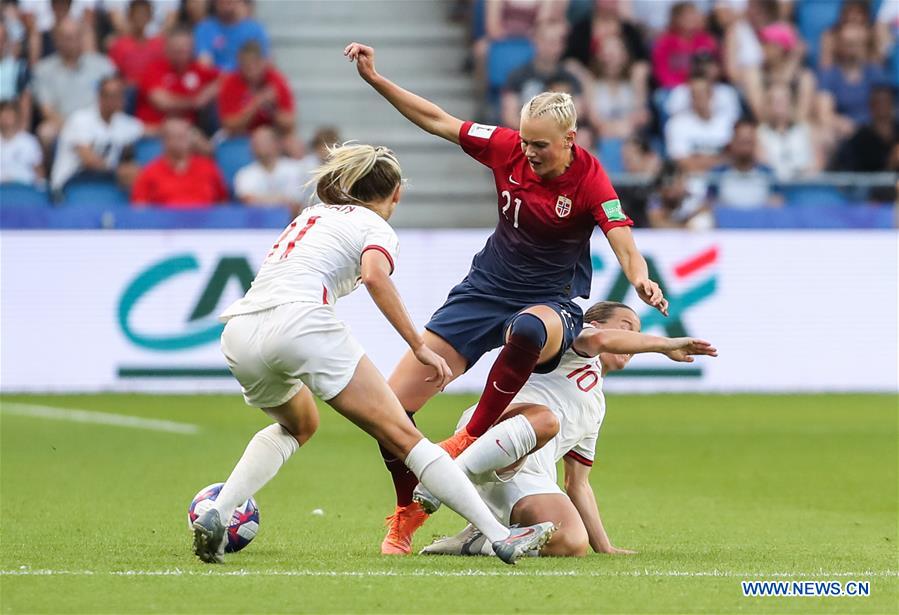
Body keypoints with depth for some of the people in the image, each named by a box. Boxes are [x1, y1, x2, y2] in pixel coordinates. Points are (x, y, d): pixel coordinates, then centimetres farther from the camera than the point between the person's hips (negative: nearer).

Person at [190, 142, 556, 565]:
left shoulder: (310, 216, 32)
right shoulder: (376, 228, 10)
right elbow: (375, 276, -10)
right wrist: (419, 346, -11)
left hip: (238, 333, 7)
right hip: (300, 320, -7)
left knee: (298, 425, 34)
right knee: (402, 436, -4)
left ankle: (215, 515, 16)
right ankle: (501, 537, -9)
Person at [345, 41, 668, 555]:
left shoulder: (590, 180, -18)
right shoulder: (508, 148, -6)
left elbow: (624, 243, -29)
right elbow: (436, 120, 3)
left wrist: (642, 281, -51)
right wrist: (374, 78, -1)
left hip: (552, 303, -4)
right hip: (486, 290, 5)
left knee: (526, 331, -46)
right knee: (393, 400, -7)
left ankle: (472, 438, -27)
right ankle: (408, 514, 15)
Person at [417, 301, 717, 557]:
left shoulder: (596, 408, 37)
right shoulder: (573, 335, 17)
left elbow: (577, 484, 37)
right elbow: (600, 339, -10)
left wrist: (605, 547, 28)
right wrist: (667, 344, -4)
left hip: (527, 476, 7)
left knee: (572, 544, -24)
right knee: (546, 420, -43)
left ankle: (476, 542, -9)